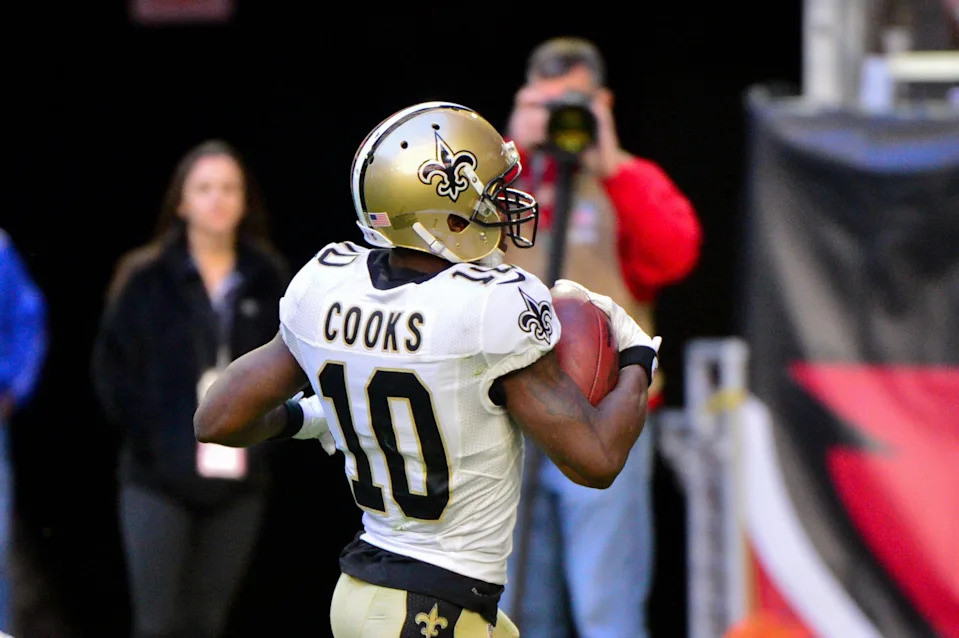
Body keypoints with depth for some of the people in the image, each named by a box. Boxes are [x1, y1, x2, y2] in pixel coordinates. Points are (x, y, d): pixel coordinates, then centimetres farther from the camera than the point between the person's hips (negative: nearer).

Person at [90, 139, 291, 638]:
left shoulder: (269, 281, 5)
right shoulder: (147, 279, -2)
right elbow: (112, 368, -1)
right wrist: (145, 436, -9)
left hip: (237, 483, 2)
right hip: (159, 483, -2)